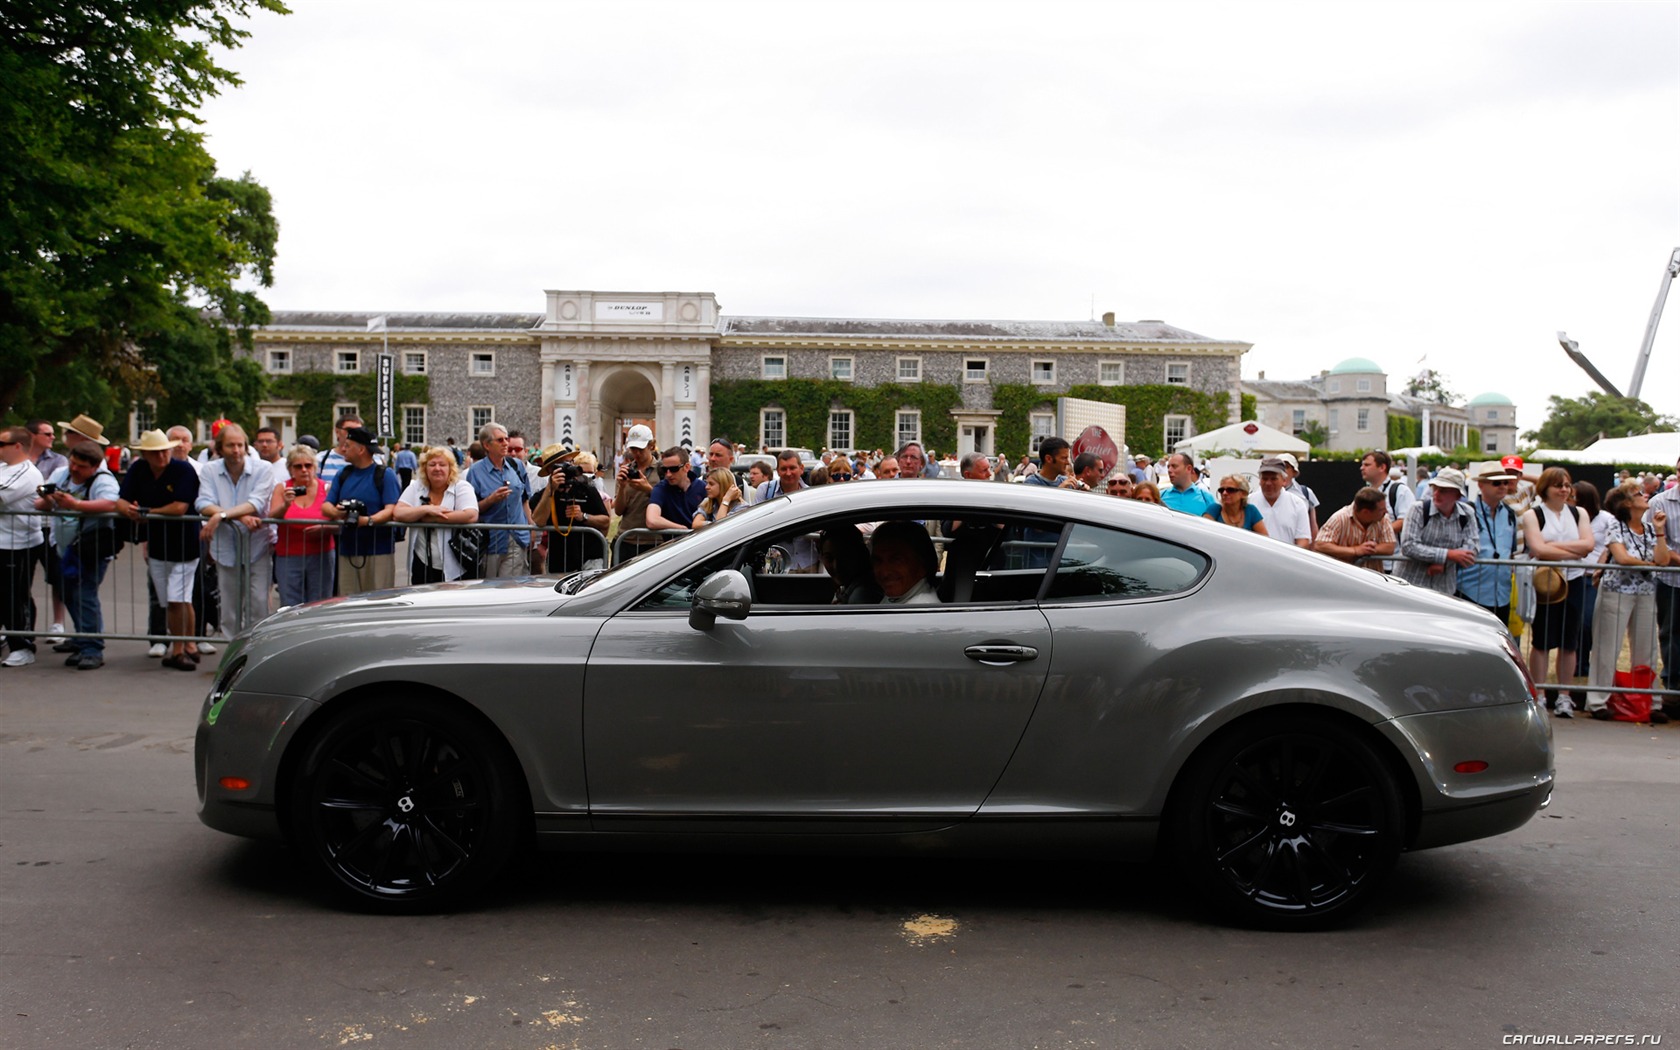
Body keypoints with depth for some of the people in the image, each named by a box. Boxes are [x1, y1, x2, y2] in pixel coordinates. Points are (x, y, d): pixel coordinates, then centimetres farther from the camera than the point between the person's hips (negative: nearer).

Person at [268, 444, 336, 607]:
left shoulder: (326, 489, 4)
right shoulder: (282, 488, 6)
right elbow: (271, 518, -7)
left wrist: (324, 529, -19)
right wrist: (285, 505, -25)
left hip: (320, 556, 0)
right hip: (288, 556, 0)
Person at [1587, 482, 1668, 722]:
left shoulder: (1650, 530, 10)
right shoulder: (1615, 527, -5)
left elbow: (1662, 560, -2)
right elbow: (1622, 558, -16)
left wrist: (1659, 531, -6)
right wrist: (1650, 563, -3)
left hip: (1646, 594, 5)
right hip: (1617, 592, -5)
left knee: (1646, 650, 8)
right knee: (1608, 649, -2)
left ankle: (1649, 702, 16)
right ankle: (1598, 702, 4)